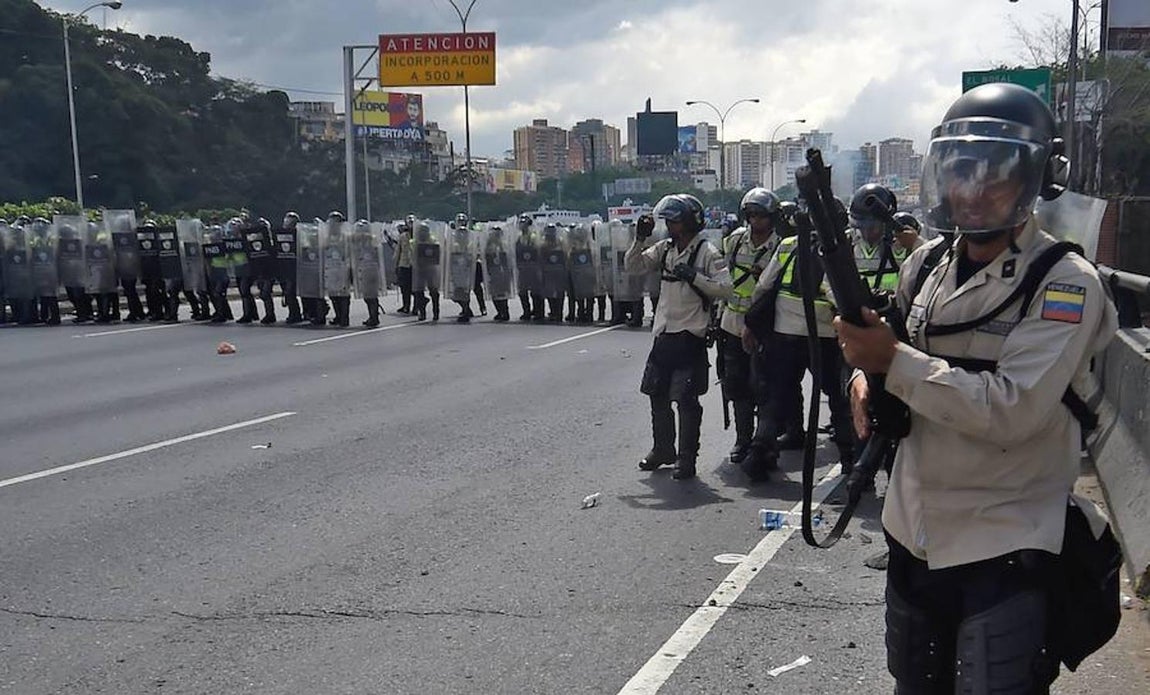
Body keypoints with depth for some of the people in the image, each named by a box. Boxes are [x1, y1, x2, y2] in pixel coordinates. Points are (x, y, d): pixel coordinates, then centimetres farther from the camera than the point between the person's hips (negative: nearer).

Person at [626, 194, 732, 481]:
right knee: (657, 394, 15)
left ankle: (687, 458, 7)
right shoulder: (664, 249, 9)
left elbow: (725, 289, -15)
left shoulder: (707, 252, -9)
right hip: (663, 335, 7)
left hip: (690, 336, -7)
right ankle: (663, 449, 31)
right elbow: (632, 267, 9)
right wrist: (640, 240, -4)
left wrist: (694, 276, -23)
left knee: (686, 399, -3)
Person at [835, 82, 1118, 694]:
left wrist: (894, 362, -26)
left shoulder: (1065, 285, -15)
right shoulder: (925, 265, 3)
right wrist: (866, 376, -9)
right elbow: (892, 349, 15)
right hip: (912, 534, 6)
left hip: (1004, 551, -6)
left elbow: (1012, 409, -26)